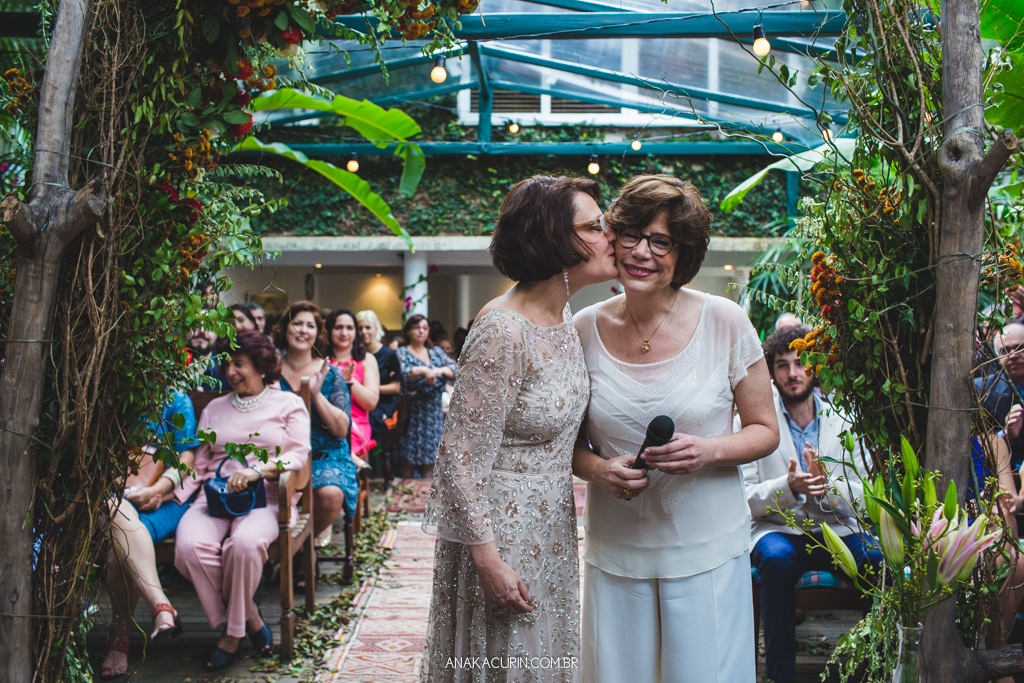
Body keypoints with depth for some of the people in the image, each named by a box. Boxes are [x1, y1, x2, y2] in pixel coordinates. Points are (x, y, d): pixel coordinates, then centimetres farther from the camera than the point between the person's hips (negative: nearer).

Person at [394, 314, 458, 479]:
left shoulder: (436, 352, 14)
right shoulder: (402, 352, 2)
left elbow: (455, 369, 2)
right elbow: (401, 373, -17)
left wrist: (439, 370, -15)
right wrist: (423, 370, -28)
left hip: (434, 413, 4)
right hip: (411, 413, -4)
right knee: (408, 459, -3)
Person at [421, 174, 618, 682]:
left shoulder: (561, 316, 2)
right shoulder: (503, 332, -25)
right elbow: (462, 456, -23)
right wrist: (488, 561, -21)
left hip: (551, 529, 9)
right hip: (502, 536, -8)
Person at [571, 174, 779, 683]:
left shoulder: (724, 323, -6)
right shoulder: (585, 330, -1)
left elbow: (765, 430, 2)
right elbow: (571, 440, 9)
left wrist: (709, 450, -18)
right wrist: (598, 469, -13)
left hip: (707, 548, -1)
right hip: (615, 551, 2)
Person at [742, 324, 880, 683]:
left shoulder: (843, 419, 5)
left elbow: (864, 498, 1)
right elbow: (744, 498, -6)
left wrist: (827, 486, -21)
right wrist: (788, 487, -26)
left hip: (837, 530, 2)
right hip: (778, 529, -2)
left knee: (881, 558, -27)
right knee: (777, 558, -35)